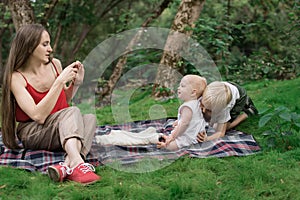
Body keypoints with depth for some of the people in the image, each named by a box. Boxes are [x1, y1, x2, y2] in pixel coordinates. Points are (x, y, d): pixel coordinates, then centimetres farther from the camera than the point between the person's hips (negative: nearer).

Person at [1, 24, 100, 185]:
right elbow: (38, 115, -25)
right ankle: (78, 163, -55)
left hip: (61, 131, 6)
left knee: (89, 118, -25)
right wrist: (60, 81, -25)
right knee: (72, 112, -31)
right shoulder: (17, 77, -13)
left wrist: (76, 83, 0)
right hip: (31, 133, -5)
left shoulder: (55, 65, 3)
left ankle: (67, 165, -47)